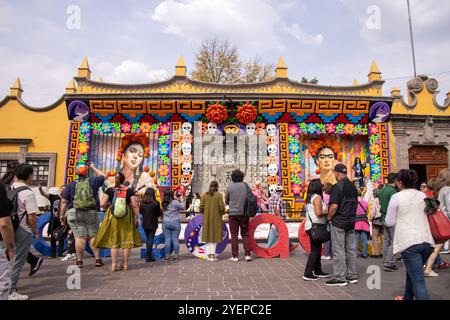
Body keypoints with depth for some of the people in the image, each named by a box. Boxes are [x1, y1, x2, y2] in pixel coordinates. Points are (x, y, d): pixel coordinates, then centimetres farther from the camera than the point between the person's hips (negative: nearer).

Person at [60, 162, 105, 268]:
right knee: (93, 236, 6)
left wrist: (62, 215, 11)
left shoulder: (71, 184, 6)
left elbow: (64, 201, 4)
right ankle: (98, 259, 6)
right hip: (92, 213, 0)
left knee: (80, 237, -2)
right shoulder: (93, 181, 5)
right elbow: (102, 176, 25)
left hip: (74, 213, 0)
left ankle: (79, 261, 2)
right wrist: (93, 167, 34)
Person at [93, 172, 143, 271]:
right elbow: (134, 206, -6)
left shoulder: (109, 190, -2)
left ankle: (113, 265, 9)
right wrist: (137, 217, 0)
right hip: (127, 217, -1)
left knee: (114, 241, 9)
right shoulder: (129, 191, -4)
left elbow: (102, 204, -6)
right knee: (127, 240, 7)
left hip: (113, 217, 1)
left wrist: (108, 206, 15)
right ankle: (125, 264, 12)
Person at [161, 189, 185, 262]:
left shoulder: (164, 203, 0)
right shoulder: (175, 202, -11)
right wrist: (181, 200, 11)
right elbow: (183, 207, 0)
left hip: (165, 223, 3)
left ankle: (167, 256, 10)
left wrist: (175, 198, 20)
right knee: (175, 239, 5)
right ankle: (176, 256, 9)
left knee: (167, 240, 7)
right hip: (175, 223, -3)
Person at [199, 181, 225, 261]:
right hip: (216, 218, -3)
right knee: (215, 235, 4)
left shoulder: (205, 195, 2)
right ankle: (213, 255, -1)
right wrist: (222, 213, 8)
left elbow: (201, 207, -2)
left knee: (208, 235, 11)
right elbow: (221, 207, -12)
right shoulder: (219, 195, -6)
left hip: (207, 218, 3)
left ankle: (209, 255, 12)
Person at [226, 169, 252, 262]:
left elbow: (226, 201, 4)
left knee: (234, 235, 5)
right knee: (245, 234, 11)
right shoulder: (245, 185, -2)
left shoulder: (230, 187, -4)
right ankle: (247, 254, 6)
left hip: (233, 213, -1)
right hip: (244, 213, 1)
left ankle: (235, 256, 7)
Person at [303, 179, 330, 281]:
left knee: (317, 249, 16)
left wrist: (325, 211, 12)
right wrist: (327, 212, -5)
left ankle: (318, 271, 25)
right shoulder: (317, 197, -13)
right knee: (315, 250, -4)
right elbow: (318, 212, -21)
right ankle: (308, 274, -3)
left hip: (310, 226, 9)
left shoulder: (309, 197, 14)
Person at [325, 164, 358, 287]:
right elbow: (355, 203, 16)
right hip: (351, 221, 8)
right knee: (351, 249, 14)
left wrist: (329, 217, -7)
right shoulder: (353, 186, 9)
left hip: (339, 222, -8)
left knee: (338, 251, -1)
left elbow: (334, 206, -22)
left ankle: (339, 278, 4)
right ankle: (352, 276, 22)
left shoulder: (338, 186, -16)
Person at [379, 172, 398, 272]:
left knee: (386, 240, 14)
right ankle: (389, 264, -2)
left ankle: (385, 262, 21)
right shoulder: (392, 191, -17)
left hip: (384, 218, 9)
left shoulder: (382, 190, 9)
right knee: (394, 242, -2)